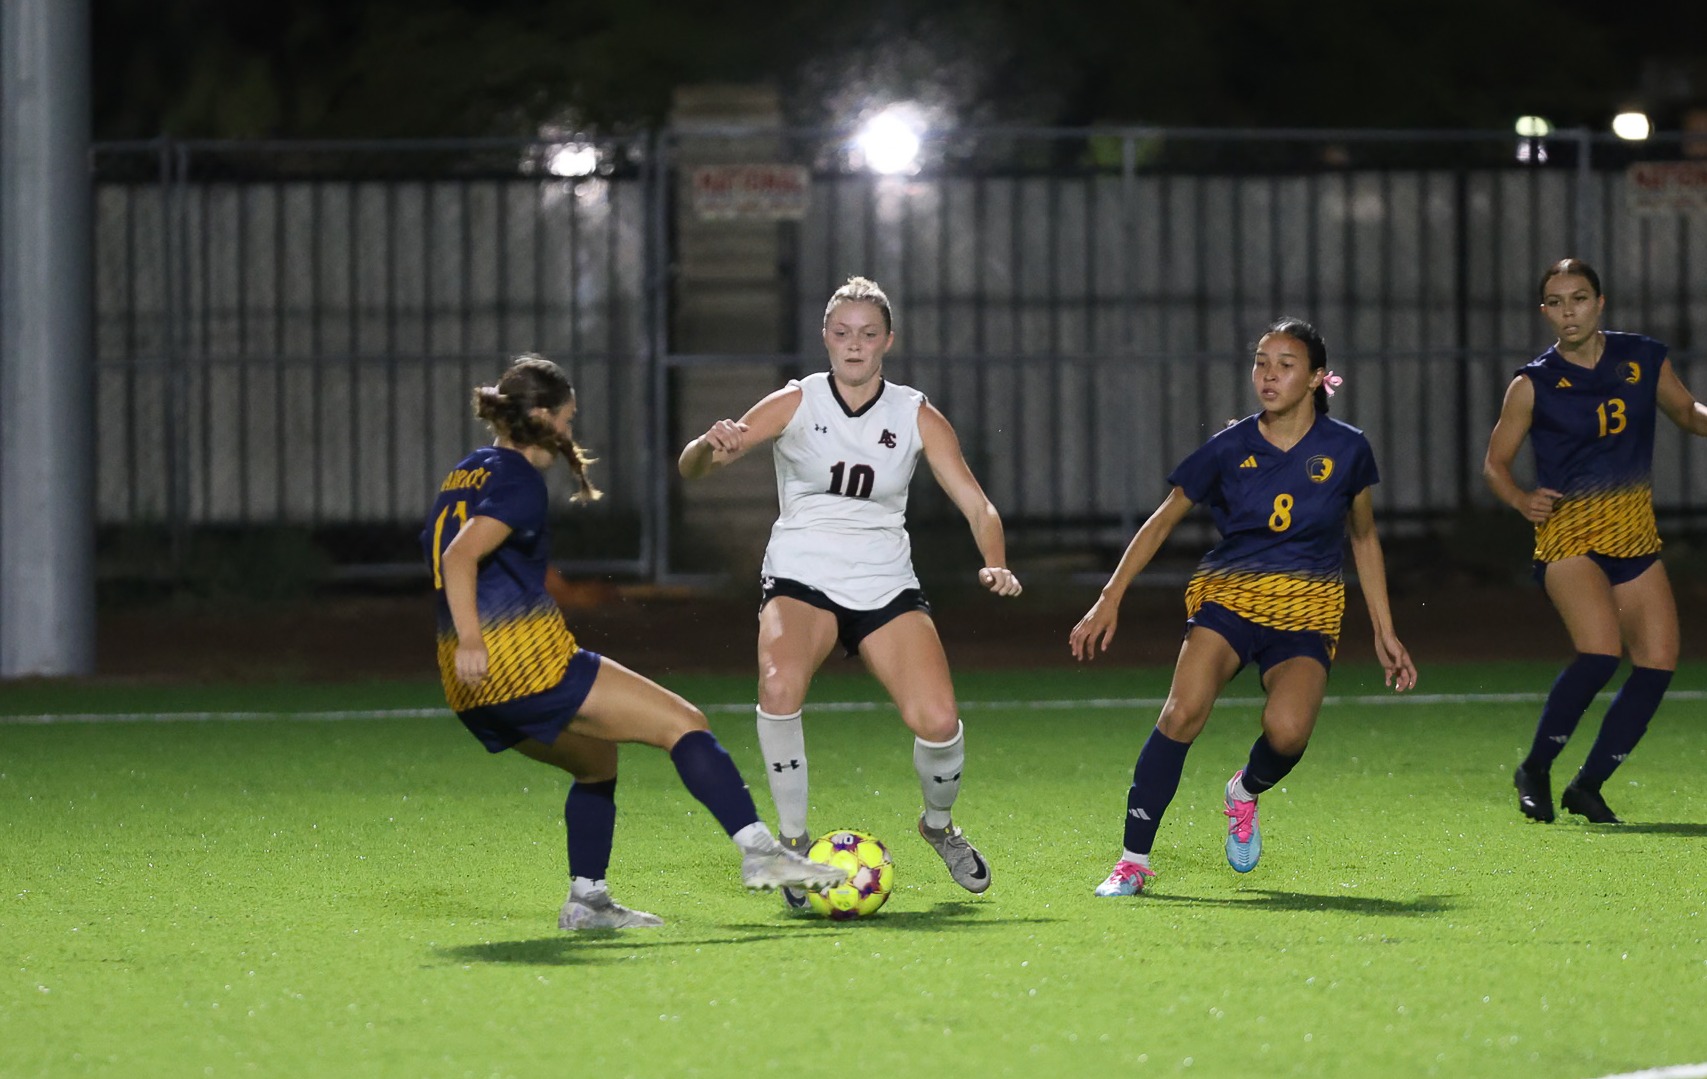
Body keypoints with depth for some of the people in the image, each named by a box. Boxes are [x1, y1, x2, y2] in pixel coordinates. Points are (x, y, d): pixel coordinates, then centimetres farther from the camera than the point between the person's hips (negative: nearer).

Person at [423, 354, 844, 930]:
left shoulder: (464, 474, 20)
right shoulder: (519, 481, -7)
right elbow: (460, 557, -20)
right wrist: (470, 641, -28)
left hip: (474, 689, 10)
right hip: (525, 654, -10)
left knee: (596, 759, 28)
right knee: (684, 724, -7)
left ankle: (587, 900, 19)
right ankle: (759, 851, -18)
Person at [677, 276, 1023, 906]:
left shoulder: (916, 416, 2)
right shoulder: (796, 404, -2)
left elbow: (976, 504, 0)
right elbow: (690, 468, -6)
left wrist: (995, 565, -21)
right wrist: (712, 447, -30)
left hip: (886, 587, 2)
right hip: (800, 579, -2)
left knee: (937, 720, -18)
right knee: (780, 687, -33)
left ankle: (940, 825, 17)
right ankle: (793, 841, -14)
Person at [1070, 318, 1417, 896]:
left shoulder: (1347, 449, 1)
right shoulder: (1229, 448, 0)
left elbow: (1365, 539, 15)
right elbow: (1162, 522, 9)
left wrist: (1385, 632, 14)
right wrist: (1110, 600, 4)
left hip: (1306, 610, 0)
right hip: (1228, 593, 0)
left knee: (1287, 729, -28)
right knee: (1185, 710, -28)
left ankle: (1246, 791, 9)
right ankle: (1134, 859, -21)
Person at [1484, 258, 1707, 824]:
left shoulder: (1644, 359, 5)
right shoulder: (1533, 384, -3)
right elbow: (1495, 463, 5)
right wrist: (1522, 500, -16)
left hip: (1634, 532, 5)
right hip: (1568, 533, -5)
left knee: (1658, 661, -4)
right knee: (1599, 652, -24)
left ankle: (1588, 785, 9)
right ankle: (1535, 771, -7)